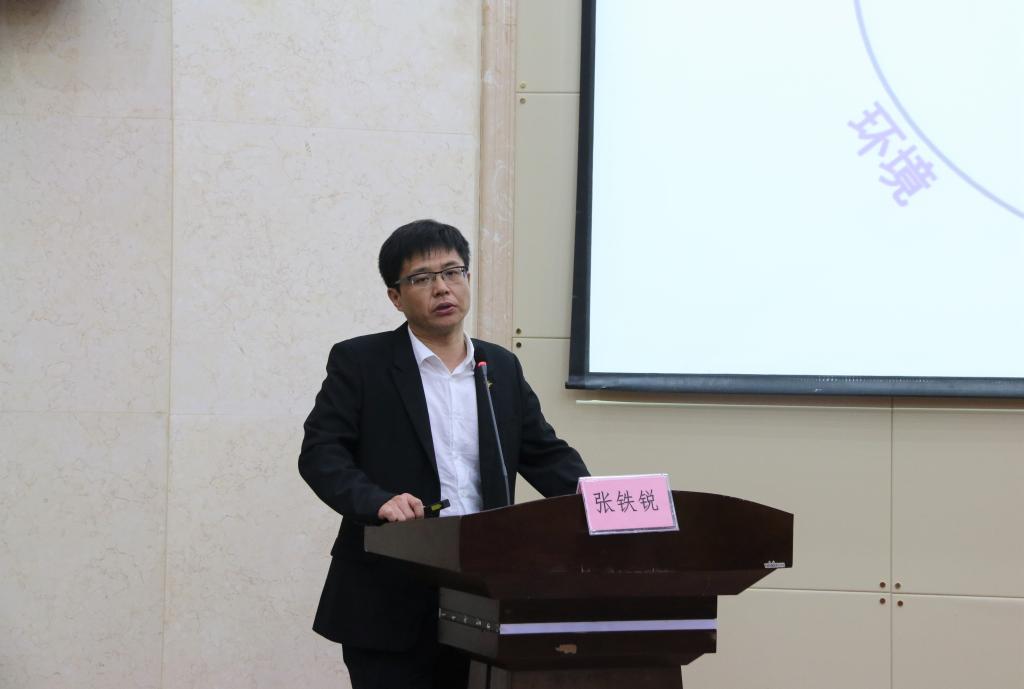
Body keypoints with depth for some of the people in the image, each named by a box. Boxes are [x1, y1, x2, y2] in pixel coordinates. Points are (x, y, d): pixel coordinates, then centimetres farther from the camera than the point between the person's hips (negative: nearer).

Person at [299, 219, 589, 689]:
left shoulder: (502, 368, 14)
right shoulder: (359, 362, 1)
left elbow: (545, 453, 17)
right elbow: (320, 453, -7)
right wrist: (377, 502, -25)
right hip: (390, 602, -4)